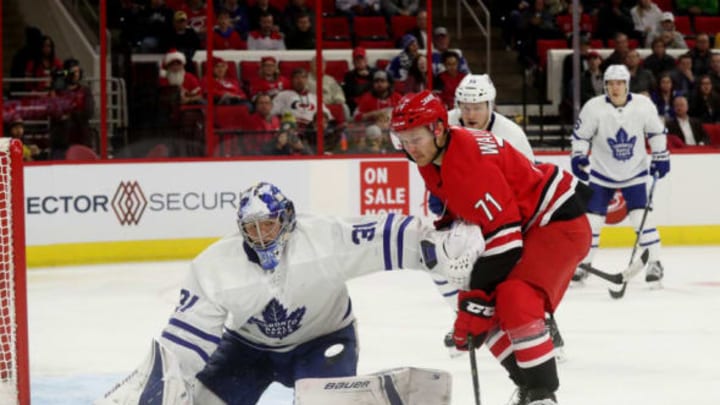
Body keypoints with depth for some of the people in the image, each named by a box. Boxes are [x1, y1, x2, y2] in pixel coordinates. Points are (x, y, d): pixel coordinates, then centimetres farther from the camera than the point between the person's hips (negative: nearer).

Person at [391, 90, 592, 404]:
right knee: (488, 310, 7)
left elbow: (505, 237, -30)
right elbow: (460, 204, 19)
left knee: (514, 299, -28)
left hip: (559, 222, -11)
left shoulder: (471, 163, -30)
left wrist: (478, 291, -26)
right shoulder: (433, 158, 0)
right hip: (526, 225, 11)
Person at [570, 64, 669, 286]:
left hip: (634, 172, 0)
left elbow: (656, 131, 4)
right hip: (602, 173, 0)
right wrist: (578, 156, -16)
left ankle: (654, 263, -1)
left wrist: (661, 157, 4)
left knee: (640, 216, -9)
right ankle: (583, 263, 11)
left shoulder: (643, 105, -12)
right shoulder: (594, 108, -15)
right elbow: (581, 134, -3)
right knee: (592, 217, -2)